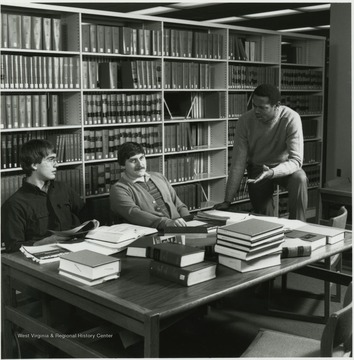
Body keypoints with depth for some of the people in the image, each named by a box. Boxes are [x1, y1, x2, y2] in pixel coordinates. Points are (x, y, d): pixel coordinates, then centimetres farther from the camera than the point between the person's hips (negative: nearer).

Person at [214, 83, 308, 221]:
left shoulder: (291, 119, -27)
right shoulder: (245, 121, -21)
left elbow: (296, 160, -30)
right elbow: (238, 163, -18)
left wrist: (272, 172, -50)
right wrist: (227, 201, -21)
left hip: (284, 167, -1)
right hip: (257, 167, 1)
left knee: (300, 178, -32)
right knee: (263, 216, -7)